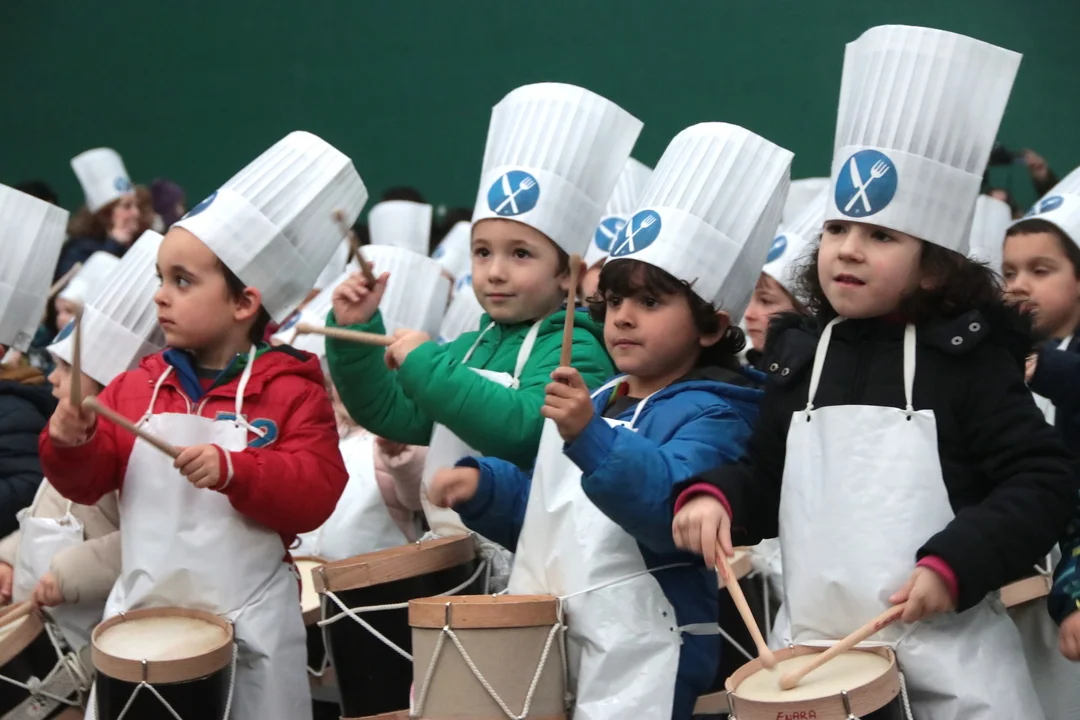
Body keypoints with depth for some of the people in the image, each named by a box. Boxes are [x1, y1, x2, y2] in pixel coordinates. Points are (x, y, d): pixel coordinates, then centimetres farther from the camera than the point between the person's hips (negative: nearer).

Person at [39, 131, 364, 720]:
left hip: (249, 622, -3)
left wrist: (234, 471, -29)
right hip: (143, 613, 4)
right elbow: (90, 484, 7)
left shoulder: (288, 390, -7)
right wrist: (71, 444, -14)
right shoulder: (135, 388, 4)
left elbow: (317, 494, -16)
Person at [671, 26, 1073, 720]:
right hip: (816, 656, 4)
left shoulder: (966, 357, -6)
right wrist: (713, 496, -3)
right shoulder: (800, 356, 7)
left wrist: (955, 565, -19)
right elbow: (765, 479, 17)